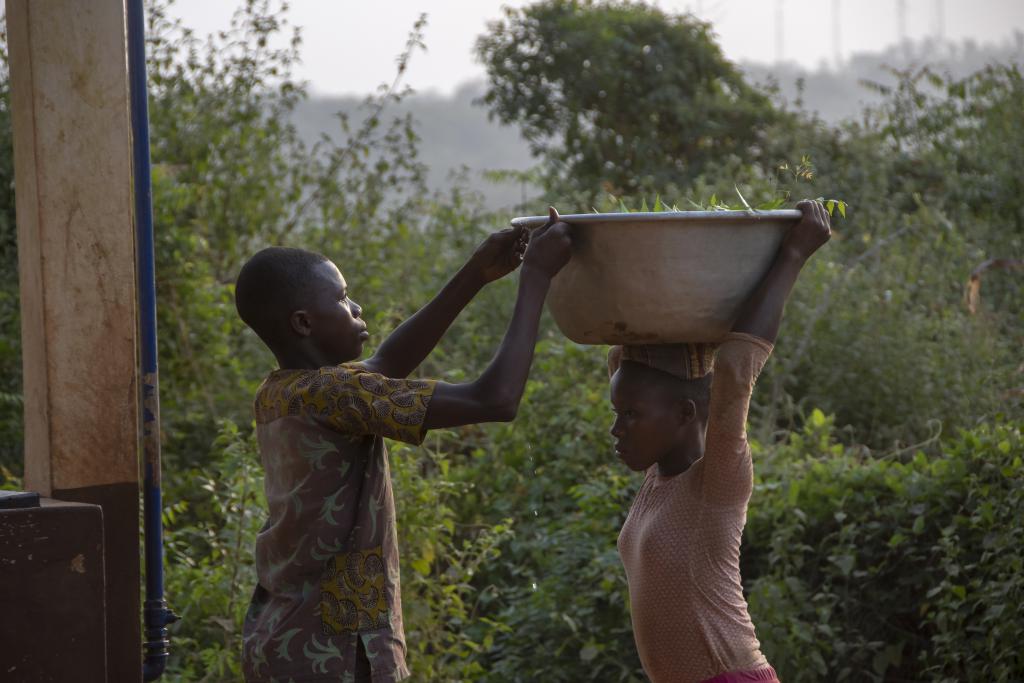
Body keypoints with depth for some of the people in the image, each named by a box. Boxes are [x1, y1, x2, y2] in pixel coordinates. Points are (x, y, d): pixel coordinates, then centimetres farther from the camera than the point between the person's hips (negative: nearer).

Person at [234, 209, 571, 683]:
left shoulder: (279, 394, 8)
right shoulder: (331, 393, -18)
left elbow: (388, 364, 21)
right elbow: (494, 400, -22)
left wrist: (475, 276, 13)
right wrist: (535, 277, -13)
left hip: (287, 641, 9)